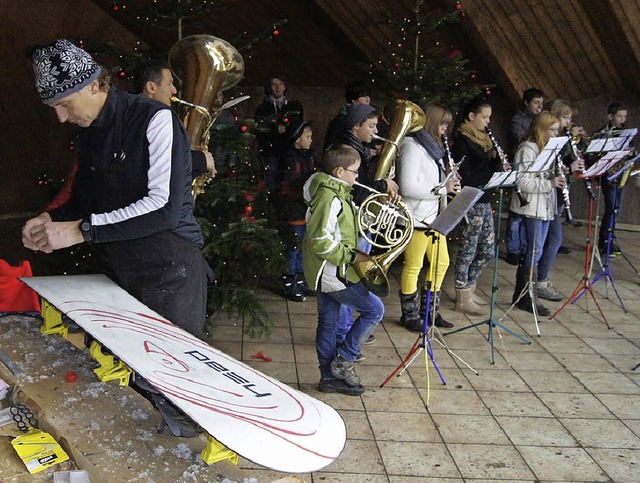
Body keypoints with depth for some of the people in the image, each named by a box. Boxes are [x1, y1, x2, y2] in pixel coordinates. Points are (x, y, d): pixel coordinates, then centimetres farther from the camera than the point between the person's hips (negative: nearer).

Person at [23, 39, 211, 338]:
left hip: (170, 272, -7)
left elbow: (165, 207, -23)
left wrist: (82, 230, -22)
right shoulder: (89, 134, 12)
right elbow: (83, 198, 20)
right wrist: (50, 220, -3)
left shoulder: (156, 120, -13)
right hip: (119, 274, 7)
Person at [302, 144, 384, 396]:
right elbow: (321, 242, -27)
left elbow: (354, 219, 22)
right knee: (374, 310, -1)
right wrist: (352, 255, -20)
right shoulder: (329, 199, -22)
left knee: (328, 324, 15)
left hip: (325, 273, 10)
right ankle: (343, 361, 6)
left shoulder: (337, 194, 10)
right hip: (333, 273, -10)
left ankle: (329, 377, 26)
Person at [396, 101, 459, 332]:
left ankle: (429, 311, 29)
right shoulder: (412, 146, -14)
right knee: (413, 267, 1)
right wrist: (442, 188, -20)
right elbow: (407, 186, -23)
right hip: (417, 216, -10)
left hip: (433, 214, 10)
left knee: (441, 263, 15)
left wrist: (449, 184, 3)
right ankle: (410, 315, 15)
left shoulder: (433, 146, 16)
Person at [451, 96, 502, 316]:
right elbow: (464, 175, -19)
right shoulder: (462, 140, -12)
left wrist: (497, 160, -5)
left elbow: (490, 169, 14)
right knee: (468, 250, 0)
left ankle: (469, 289, 28)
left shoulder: (483, 139, 14)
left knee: (487, 250, 13)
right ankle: (462, 299, 11)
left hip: (484, 201, 9)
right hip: (471, 203, -9)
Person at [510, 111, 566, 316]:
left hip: (545, 208, 9)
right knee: (534, 252, -6)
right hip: (530, 208, -9)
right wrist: (549, 183, -23)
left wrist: (558, 177, 2)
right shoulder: (527, 149, -13)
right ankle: (530, 297, 3)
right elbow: (522, 182, -22)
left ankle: (521, 294, 20)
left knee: (531, 252, 12)